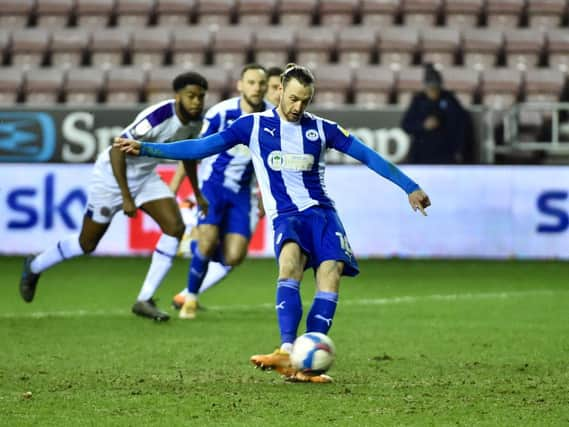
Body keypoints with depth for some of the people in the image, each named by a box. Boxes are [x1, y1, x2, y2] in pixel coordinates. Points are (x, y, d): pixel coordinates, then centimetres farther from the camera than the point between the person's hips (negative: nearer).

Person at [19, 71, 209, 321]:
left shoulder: (195, 121, -8)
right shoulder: (157, 117, -34)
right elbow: (117, 151, -31)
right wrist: (126, 198, -30)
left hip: (145, 176, 7)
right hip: (112, 174, -6)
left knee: (175, 227, -15)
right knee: (87, 244, 6)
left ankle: (144, 301, -9)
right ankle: (34, 268, 36)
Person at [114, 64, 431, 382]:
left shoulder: (321, 129, 11)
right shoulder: (254, 126, 7)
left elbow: (367, 155, 13)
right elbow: (203, 147, 5)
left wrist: (410, 187, 11)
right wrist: (145, 149, -1)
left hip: (322, 212, 2)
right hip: (286, 215, -2)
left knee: (330, 273, -22)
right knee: (290, 262, -32)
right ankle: (288, 353, -42)